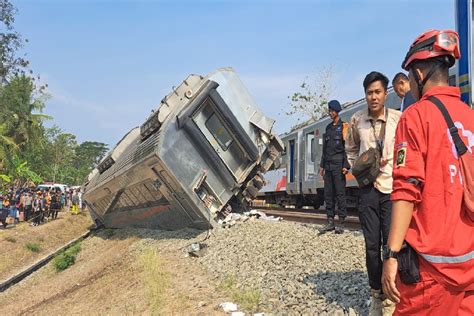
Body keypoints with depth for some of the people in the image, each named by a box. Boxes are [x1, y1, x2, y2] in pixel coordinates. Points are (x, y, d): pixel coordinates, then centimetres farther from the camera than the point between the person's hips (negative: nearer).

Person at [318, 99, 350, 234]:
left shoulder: (343, 126, -2)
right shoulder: (328, 128, 18)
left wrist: (346, 165, -16)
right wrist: (322, 165, 17)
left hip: (338, 165, -7)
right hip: (328, 166, 7)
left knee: (340, 194, -5)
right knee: (328, 194, 6)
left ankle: (341, 223, -1)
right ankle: (330, 222, 12)